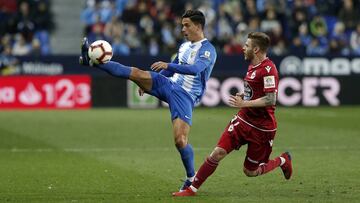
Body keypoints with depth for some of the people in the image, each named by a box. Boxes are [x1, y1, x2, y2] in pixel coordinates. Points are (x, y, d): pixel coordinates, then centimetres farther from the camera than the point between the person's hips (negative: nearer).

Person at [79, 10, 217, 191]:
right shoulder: (184, 46, 15)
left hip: (185, 96, -6)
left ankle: (192, 178, 3)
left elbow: (195, 69, -30)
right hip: (168, 85, 7)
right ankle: (91, 61, -13)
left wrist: (168, 65, -37)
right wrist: (148, 84, 27)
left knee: (180, 140, -17)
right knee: (135, 73, -12)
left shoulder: (208, 50, -11)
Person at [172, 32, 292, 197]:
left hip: (261, 128, -7)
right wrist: (243, 96, 6)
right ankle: (192, 188, 0)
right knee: (217, 153, -7)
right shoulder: (252, 66, 9)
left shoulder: (268, 69, -19)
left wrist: (244, 104, -23)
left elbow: (270, 99, -26)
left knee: (250, 172, 5)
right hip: (243, 120, 7)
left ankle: (282, 161, 30)